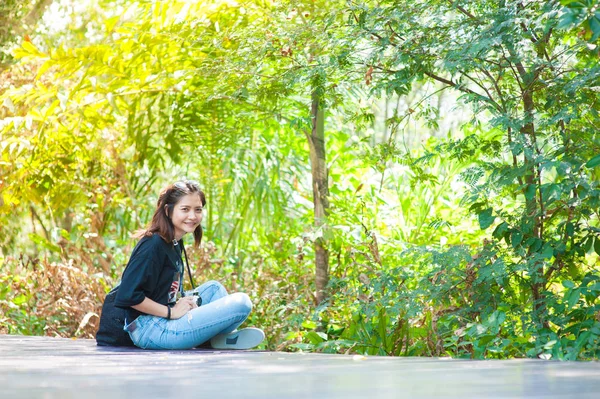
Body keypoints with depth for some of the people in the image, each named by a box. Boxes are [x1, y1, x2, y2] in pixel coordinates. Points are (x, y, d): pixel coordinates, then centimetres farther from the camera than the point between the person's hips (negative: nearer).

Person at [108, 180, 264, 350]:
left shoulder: (175, 244, 14)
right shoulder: (153, 245, -15)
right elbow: (128, 296, -22)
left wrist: (183, 302, 3)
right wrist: (171, 312, -15)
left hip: (164, 321, 10)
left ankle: (228, 336, 2)